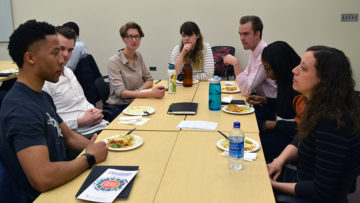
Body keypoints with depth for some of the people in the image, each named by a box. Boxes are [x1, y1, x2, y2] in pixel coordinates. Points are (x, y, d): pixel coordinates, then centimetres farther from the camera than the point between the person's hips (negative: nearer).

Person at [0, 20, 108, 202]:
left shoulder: (43, 97, 7)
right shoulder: (21, 109, -25)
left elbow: (69, 136, 17)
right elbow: (43, 179, -33)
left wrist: (95, 148, -1)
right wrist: (90, 157, -18)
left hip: (62, 183, 9)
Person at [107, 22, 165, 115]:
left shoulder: (138, 56, 8)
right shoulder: (114, 61, -12)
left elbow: (149, 80, 14)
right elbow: (121, 92, -20)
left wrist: (139, 90, -10)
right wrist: (151, 93, -30)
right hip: (119, 107, -7)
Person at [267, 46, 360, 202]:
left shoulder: (332, 123, -29)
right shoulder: (318, 107, -2)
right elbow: (301, 140, 14)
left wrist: (274, 185, -16)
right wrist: (280, 160, -6)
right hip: (302, 180, 8)